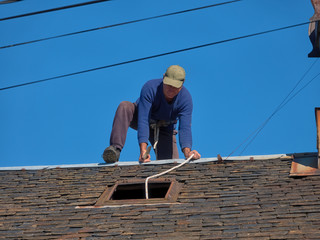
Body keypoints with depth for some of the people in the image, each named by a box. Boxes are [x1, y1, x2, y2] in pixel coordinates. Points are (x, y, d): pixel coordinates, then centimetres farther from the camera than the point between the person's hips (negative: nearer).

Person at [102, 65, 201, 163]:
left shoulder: (186, 99, -27)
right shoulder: (150, 88, -33)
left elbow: (185, 128, -34)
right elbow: (143, 121, -39)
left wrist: (187, 152, -54)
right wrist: (143, 150, -51)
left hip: (164, 129, 2)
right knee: (125, 107, -35)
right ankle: (115, 149, -41)